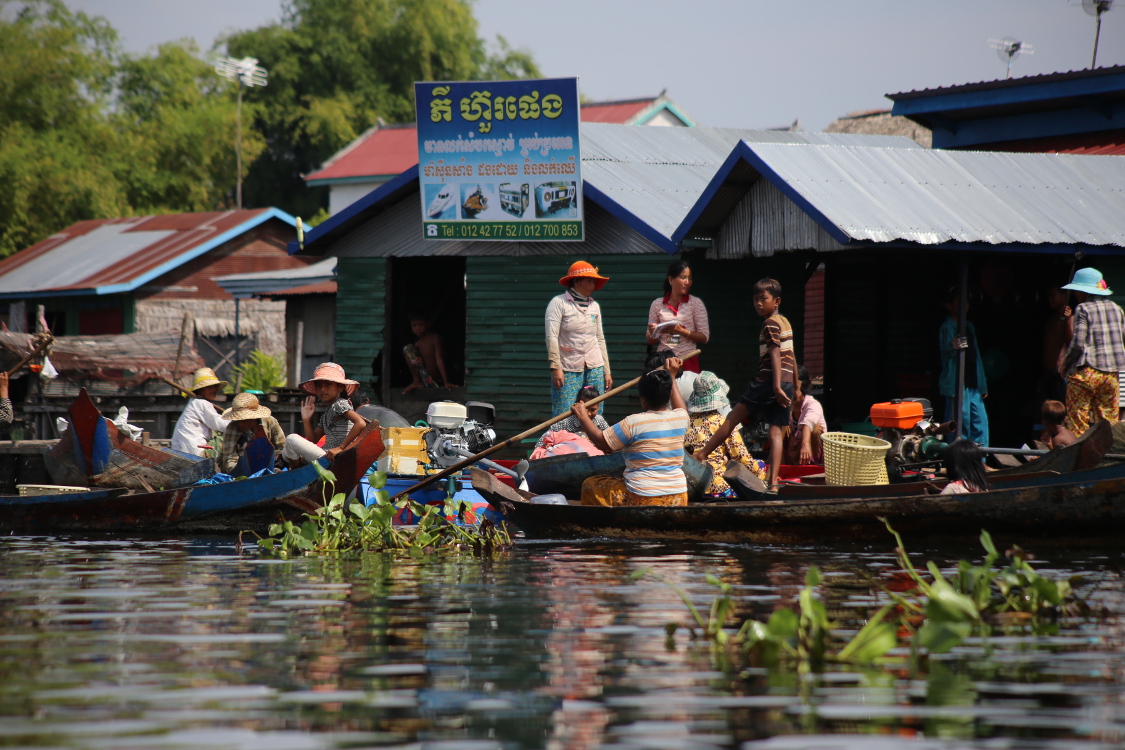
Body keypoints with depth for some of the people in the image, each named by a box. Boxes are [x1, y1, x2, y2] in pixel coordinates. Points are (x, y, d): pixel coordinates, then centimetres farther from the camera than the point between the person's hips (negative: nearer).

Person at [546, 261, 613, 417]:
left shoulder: (594, 306, 15)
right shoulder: (559, 303, -2)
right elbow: (551, 337, -8)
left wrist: (606, 372, 16)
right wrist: (556, 368, -16)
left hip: (594, 369, 5)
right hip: (568, 369, -5)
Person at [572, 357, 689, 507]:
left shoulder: (634, 423, -14)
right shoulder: (680, 419, 1)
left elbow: (601, 442, -6)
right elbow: (680, 408, 28)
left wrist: (583, 417, 8)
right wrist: (672, 376, 39)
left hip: (642, 499, -6)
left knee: (590, 485, 14)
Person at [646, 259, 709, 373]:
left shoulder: (696, 303, 3)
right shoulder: (657, 304, 8)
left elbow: (704, 337, -2)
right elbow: (651, 341, 13)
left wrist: (682, 331, -16)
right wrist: (652, 332, -10)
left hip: (688, 361, -1)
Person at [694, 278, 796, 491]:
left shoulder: (770, 323, -8)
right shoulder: (785, 322, 19)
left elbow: (775, 355, -17)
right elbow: (792, 358, 24)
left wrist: (776, 386, -24)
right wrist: (795, 388, 30)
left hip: (768, 380, -8)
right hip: (786, 383, 8)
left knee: (733, 417, 1)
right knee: (776, 432, 2)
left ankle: (702, 454, 7)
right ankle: (773, 483, -6)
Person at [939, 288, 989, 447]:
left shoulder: (969, 327, 17)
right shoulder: (947, 328, -9)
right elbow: (944, 350, -28)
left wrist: (983, 385, 20)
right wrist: (952, 346, -52)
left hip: (973, 386, 8)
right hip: (957, 385, -8)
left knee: (980, 421, 5)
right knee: (961, 423, -7)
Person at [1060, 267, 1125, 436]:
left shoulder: (1083, 309, -8)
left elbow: (1078, 342, -15)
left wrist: (1065, 363, -2)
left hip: (1086, 372, -6)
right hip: (1111, 374, 6)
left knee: (1077, 422, -1)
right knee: (1109, 421, 9)